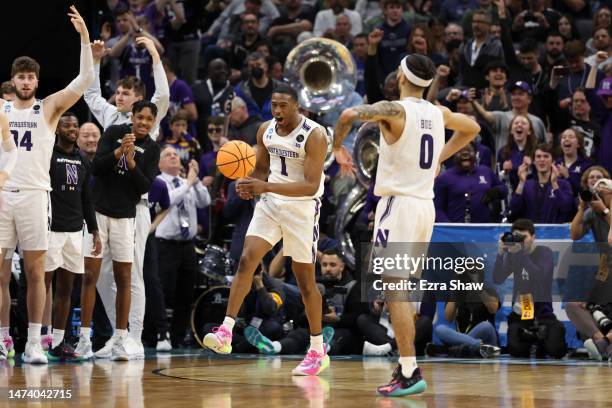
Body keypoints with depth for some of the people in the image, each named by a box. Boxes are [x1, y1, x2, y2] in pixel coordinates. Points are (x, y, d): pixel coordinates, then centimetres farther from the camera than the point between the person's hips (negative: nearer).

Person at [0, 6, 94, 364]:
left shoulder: (49, 108, 5)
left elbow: (85, 80, -4)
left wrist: (85, 37, -13)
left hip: (33, 195, -1)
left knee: (36, 272, 0)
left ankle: (34, 344, 3)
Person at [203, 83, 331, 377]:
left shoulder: (314, 136, -19)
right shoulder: (265, 131, 1)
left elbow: (311, 186, -25)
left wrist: (267, 186, -33)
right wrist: (249, 184, -9)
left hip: (302, 208, -5)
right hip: (271, 204, 5)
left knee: (304, 278, 2)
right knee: (246, 259, -14)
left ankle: (318, 352, 14)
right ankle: (225, 333, -19)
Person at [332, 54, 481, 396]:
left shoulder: (394, 110, -11)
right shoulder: (439, 114, 9)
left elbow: (349, 115, -26)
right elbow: (473, 128, 28)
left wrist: (338, 148, -7)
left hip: (399, 204, -7)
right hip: (426, 205, 7)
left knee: (395, 291, -8)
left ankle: (410, 375, -14)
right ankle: (407, 366, 19)